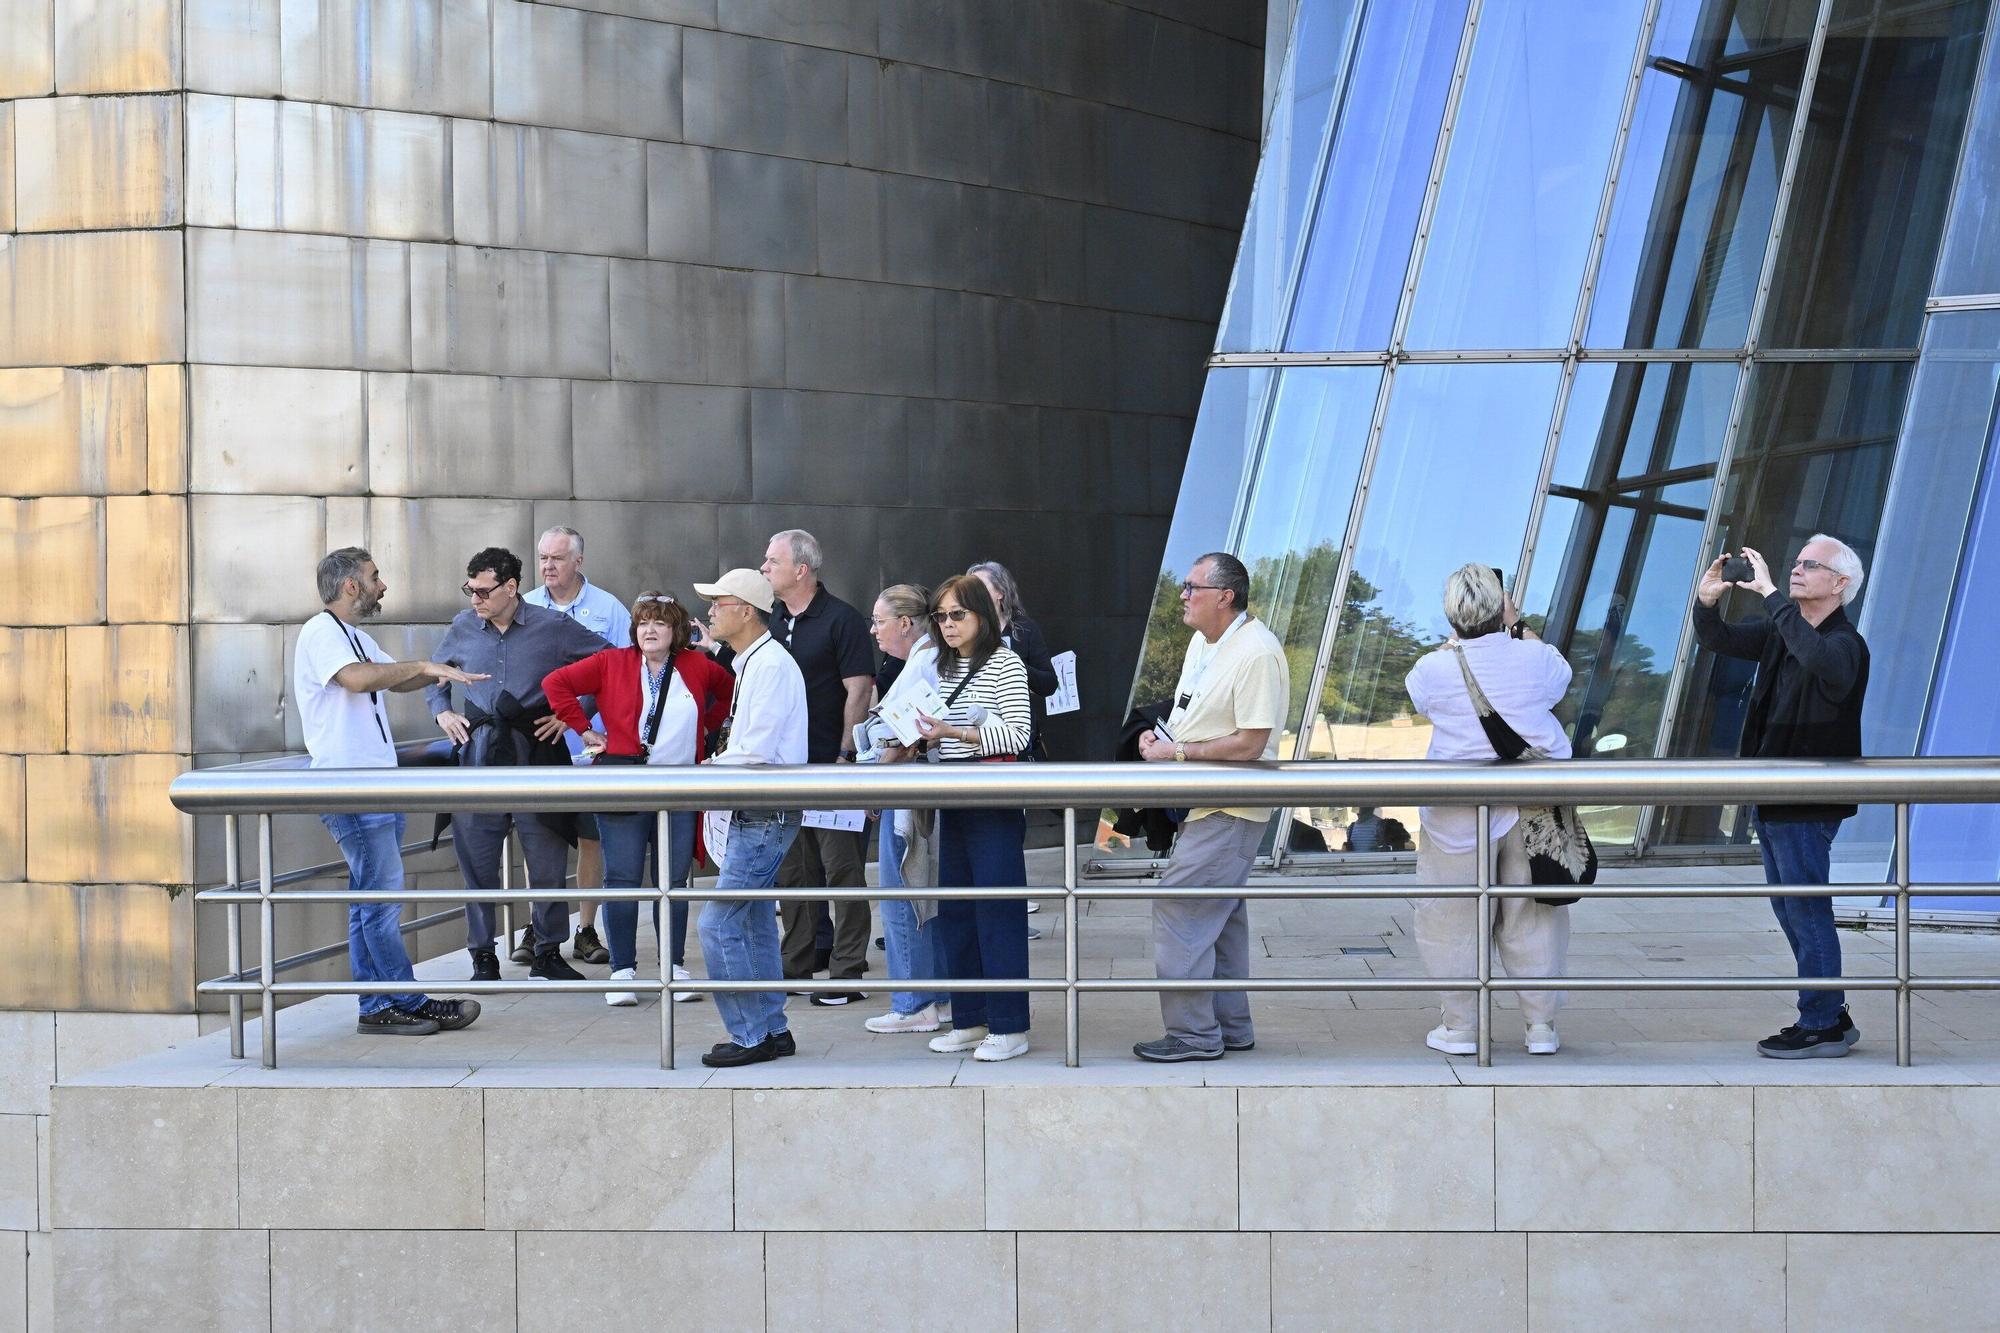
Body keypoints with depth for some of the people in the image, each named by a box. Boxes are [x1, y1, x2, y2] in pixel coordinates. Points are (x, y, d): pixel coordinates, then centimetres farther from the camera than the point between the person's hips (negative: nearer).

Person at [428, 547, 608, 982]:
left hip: (537, 750, -2)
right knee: (476, 859, 4)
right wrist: (441, 711, 10)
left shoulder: (553, 627, -2)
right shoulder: (463, 627, 8)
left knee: (547, 857, 3)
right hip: (479, 752, 2)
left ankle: (548, 954, 17)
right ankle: (482, 958, 15)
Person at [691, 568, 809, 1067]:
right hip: (755, 817, 10)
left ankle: (751, 1035, -2)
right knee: (756, 926, 14)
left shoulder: (770, 665, -16)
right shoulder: (752, 663, 15)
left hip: (764, 819, -10)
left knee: (719, 923, -9)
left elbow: (754, 753, -22)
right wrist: (718, 764, 4)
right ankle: (771, 1030, 22)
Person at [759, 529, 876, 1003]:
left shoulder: (841, 620, -7)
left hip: (830, 763, -7)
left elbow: (859, 689, -11)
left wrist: (846, 754, -17)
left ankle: (846, 971, 1)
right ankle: (797, 965, 20)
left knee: (842, 868, -3)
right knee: (792, 871, 11)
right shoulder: (771, 621, 13)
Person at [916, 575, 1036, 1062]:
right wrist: (930, 738, 3)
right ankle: (970, 1019, 19)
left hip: (996, 802, -8)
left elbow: (1017, 735, -14)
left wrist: (956, 733, -21)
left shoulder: (1005, 663, -7)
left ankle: (1010, 1026, 1)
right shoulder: (946, 668, 16)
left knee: (999, 911, -5)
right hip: (954, 800, 8)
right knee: (955, 910, 9)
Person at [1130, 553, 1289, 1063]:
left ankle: (1193, 1033, -5)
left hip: (1230, 811, -10)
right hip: (1204, 805, 10)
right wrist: (1159, 735, 3)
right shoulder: (1203, 642, 13)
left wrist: (1177, 752, -18)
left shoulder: (1256, 653, -19)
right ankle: (1230, 1028, 25)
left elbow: (1250, 743, -22)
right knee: (1220, 916, 15)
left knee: (1179, 907, -12)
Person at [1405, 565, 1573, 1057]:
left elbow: (1416, 692, 17)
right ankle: (1542, 1025, 16)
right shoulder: (1536, 659, -5)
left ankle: (1460, 1026, 12)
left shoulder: (1435, 668, -8)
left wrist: (1456, 639, 20)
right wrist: (1519, 626, 24)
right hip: (1534, 806, 2)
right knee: (1533, 917, 10)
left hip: (1459, 814, -2)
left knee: (1457, 918, 7)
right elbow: (1560, 679, 20)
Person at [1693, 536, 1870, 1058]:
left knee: (1807, 914, -5)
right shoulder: (1781, 633, 12)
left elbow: (1816, 657, -38)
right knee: (1791, 913, 15)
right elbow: (1717, 639, 18)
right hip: (1772, 799, 10)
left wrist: (1770, 594, -34)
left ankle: (1822, 1026, 4)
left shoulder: (1845, 644, -15)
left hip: (1809, 805, -10)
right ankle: (1830, 1016, 25)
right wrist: (1707, 600, -4)